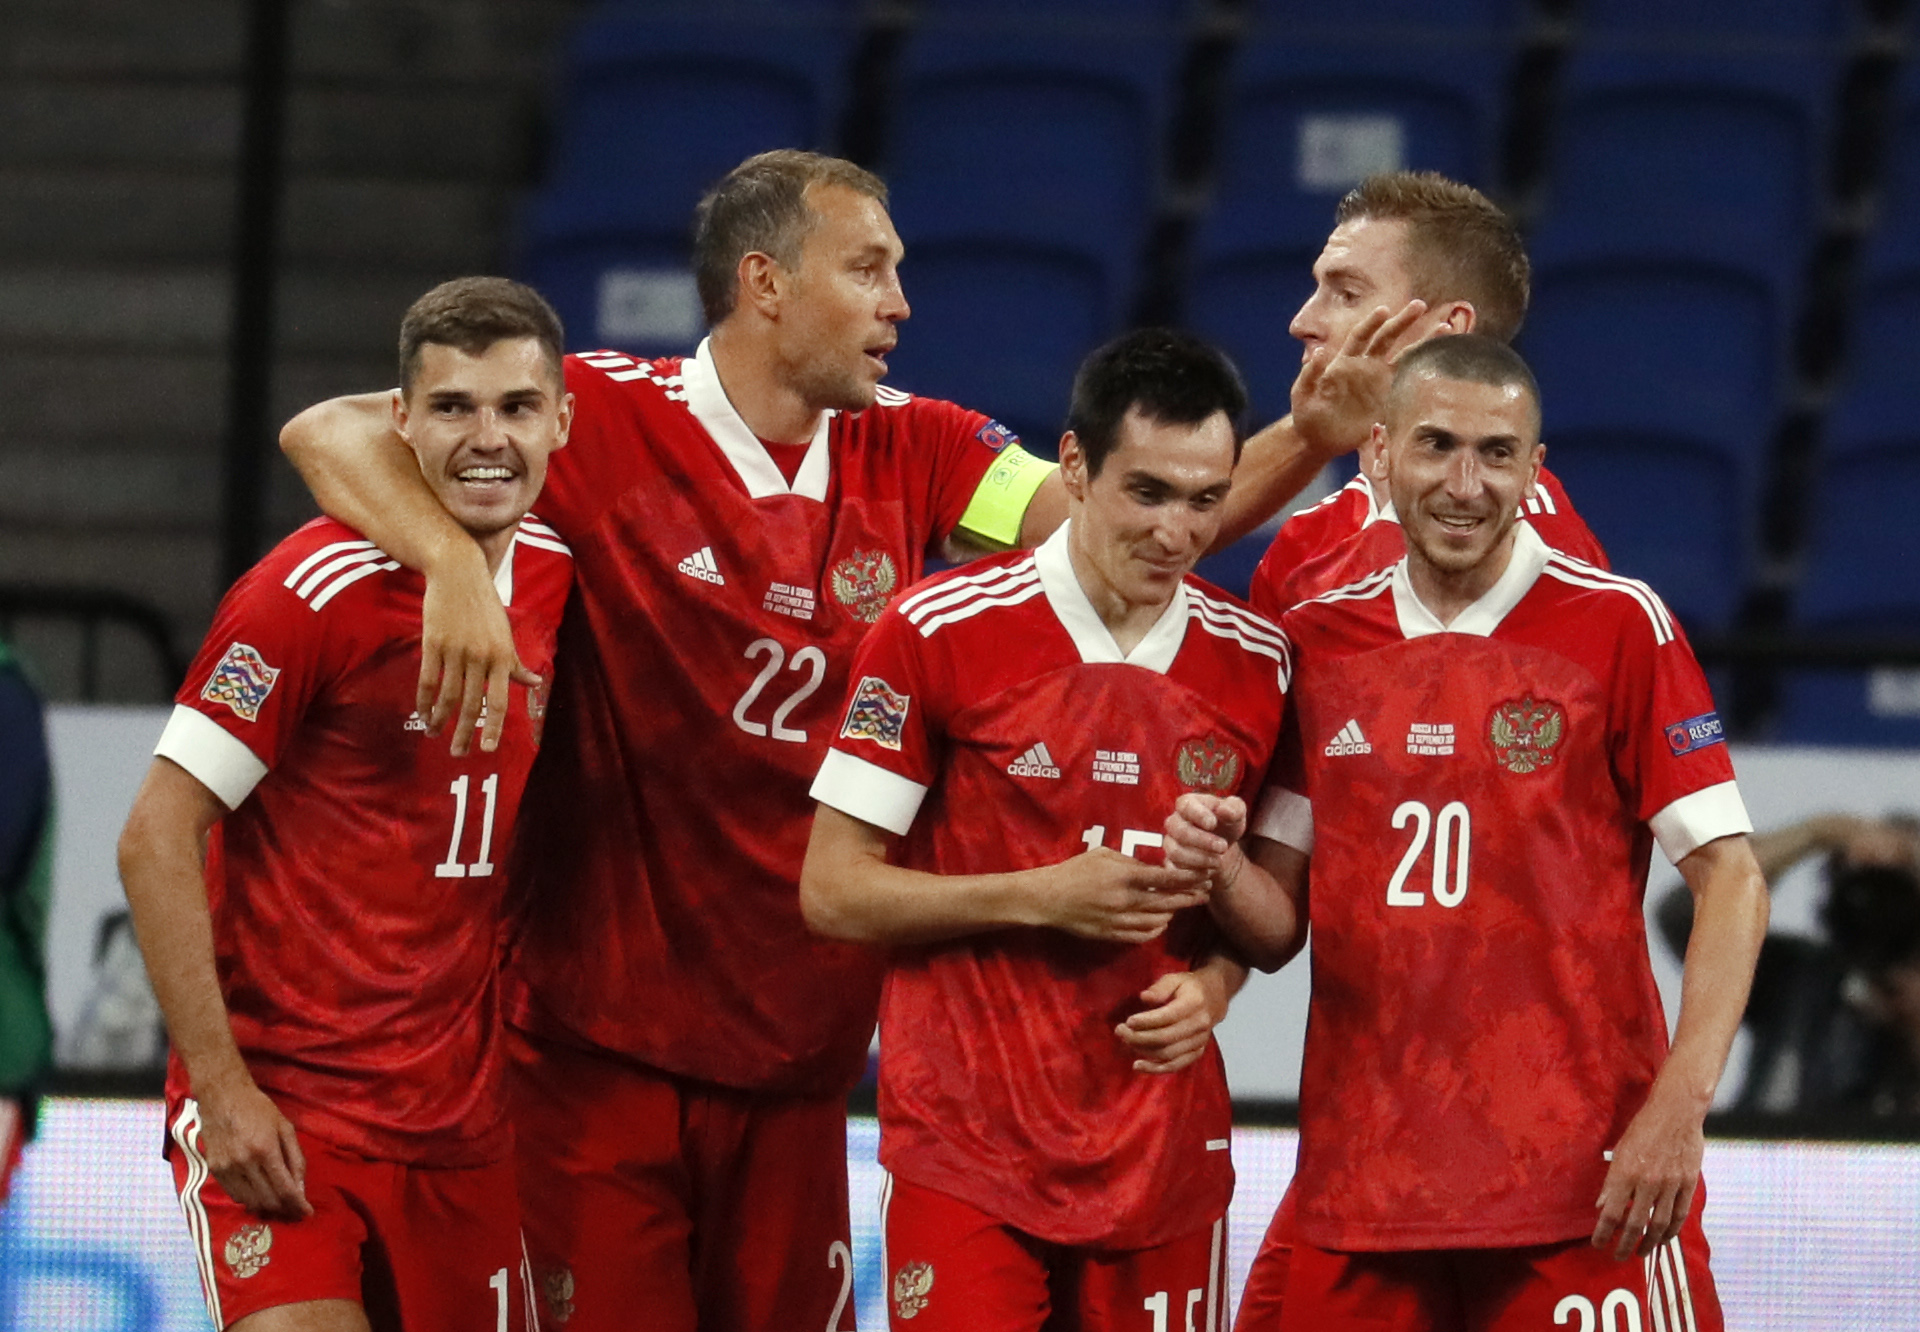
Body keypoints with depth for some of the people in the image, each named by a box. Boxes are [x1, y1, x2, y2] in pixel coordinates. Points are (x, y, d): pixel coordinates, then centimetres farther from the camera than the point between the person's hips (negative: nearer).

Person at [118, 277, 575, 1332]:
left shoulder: (562, 577, 5)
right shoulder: (318, 593, -14)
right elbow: (156, 839, -14)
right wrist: (221, 1084, -18)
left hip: (459, 1115, 6)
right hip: (281, 1102, -6)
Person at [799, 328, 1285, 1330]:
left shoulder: (1255, 663, 6)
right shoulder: (940, 633, -6)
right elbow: (832, 891, -5)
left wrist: (1213, 985, -3)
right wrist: (1041, 898, -15)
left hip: (1167, 1152, 4)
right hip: (969, 1157, -4)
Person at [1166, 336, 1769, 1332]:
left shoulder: (1617, 626, -2)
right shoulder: (1316, 643, 9)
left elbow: (1731, 883, -5)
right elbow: (1279, 928, 13)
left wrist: (1679, 1108, -15)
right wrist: (1219, 869, -10)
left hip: (1582, 1176, -3)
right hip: (1361, 1169, 3)